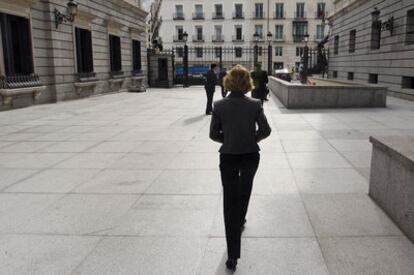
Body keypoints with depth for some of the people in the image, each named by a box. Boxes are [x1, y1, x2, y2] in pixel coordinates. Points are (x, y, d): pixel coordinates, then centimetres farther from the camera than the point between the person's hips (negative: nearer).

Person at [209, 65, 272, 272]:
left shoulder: (219, 106, -11)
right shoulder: (255, 105, -9)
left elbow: (214, 134, -6)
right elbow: (265, 130, -6)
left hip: (228, 157, -1)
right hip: (251, 156, 1)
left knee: (230, 202, 4)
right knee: (244, 192, 29)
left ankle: (233, 255, 3)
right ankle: (240, 222, 54)